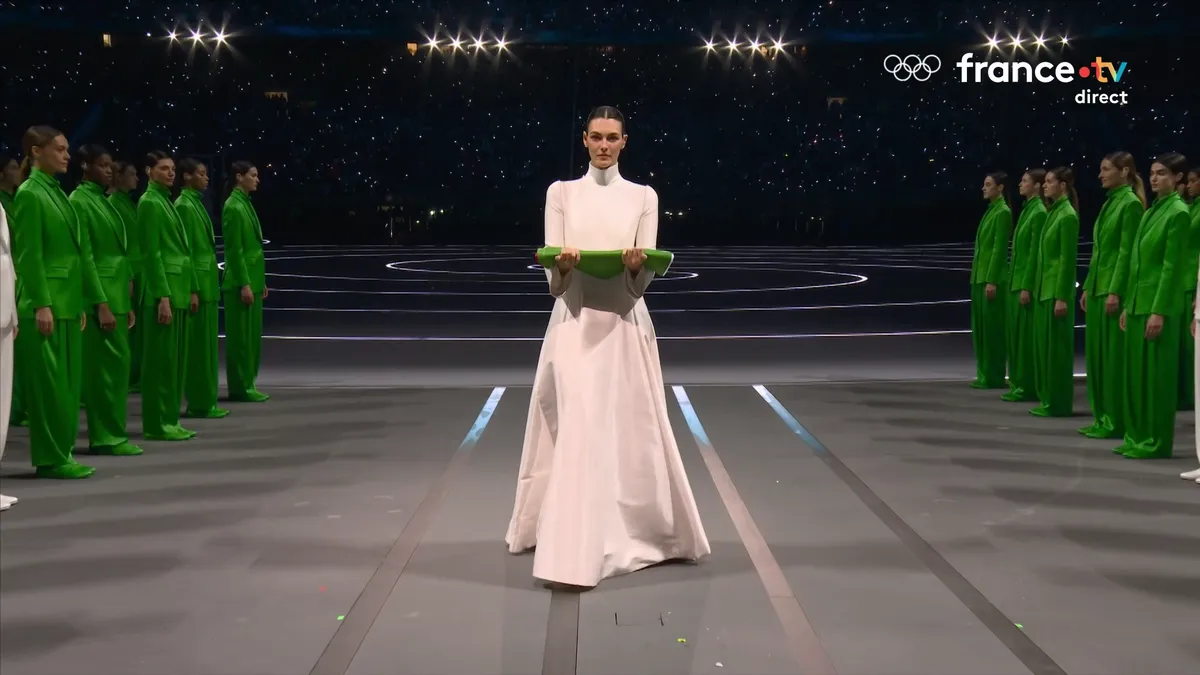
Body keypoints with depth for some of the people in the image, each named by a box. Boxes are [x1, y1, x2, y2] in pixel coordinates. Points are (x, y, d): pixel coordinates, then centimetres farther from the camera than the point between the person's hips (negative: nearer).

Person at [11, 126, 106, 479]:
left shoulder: (57, 192, 16)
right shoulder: (30, 193, -9)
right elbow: (29, 255, -14)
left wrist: (82, 302, 16)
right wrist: (42, 304, -19)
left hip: (68, 300, 9)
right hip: (47, 300, -8)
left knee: (69, 380, 10)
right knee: (49, 381, -4)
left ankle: (61, 453, 16)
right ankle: (51, 458, 2)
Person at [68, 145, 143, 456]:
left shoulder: (103, 200, 16)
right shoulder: (79, 201, -9)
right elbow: (84, 257, -15)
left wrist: (126, 302, 15)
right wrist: (101, 304, -19)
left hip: (116, 292, 9)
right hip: (100, 292, -9)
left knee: (113, 362, 9)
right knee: (111, 362, -7)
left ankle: (107, 433, 15)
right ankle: (108, 436, -1)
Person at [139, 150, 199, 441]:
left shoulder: (167, 201, 17)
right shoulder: (149, 203, -9)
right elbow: (151, 254, -16)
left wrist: (192, 289, 16)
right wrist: (163, 296, -21)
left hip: (179, 287, 9)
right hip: (163, 288, -9)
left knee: (176, 357, 10)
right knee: (161, 358, -5)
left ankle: (169, 419, 16)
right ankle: (157, 423, 0)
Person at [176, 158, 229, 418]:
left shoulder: (196, 203, 15)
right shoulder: (184, 206, -12)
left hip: (207, 279, 9)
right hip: (197, 280, -9)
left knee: (206, 342, 11)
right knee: (200, 343, -4)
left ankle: (203, 400, 16)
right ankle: (201, 403, 1)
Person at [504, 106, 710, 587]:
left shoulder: (643, 196, 7)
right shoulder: (561, 192, 6)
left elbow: (646, 274, 0)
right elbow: (551, 270, -1)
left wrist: (637, 263, -22)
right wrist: (563, 263, -23)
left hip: (625, 324, 1)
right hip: (575, 323, 0)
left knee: (632, 429, 5)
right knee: (579, 427, -5)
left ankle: (652, 531, 25)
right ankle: (573, 551, 4)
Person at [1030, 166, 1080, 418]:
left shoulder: (1068, 215, -13)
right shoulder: (1054, 212, 14)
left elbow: (1068, 259, -17)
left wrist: (1062, 297, -19)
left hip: (1057, 290, -9)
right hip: (1045, 288, 9)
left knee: (1057, 347, -4)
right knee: (1043, 345, 11)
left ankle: (1059, 403, 2)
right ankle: (1047, 399, 17)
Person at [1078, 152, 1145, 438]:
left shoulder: (1131, 203, -11)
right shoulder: (1109, 203, 16)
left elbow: (1126, 251, -16)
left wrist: (1115, 291, -19)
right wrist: (1088, 287, 16)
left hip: (1115, 288, -9)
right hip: (1098, 287, 9)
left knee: (1113, 356, -5)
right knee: (1096, 354, 9)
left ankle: (1116, 421, 1)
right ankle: (1102, 417, 15)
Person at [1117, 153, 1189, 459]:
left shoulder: (1177, 212, -10)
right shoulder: (1151, 211, 15)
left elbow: (1171, 265, -15)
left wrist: (1159, 311, -18)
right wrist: (1128, 305, 15)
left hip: (1159, 304, -8)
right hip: (1138, 302, 8)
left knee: (1156, 374, -3)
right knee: (1135, 372, 10)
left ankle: (1156, 442, 3)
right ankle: (1137, 437, 17)